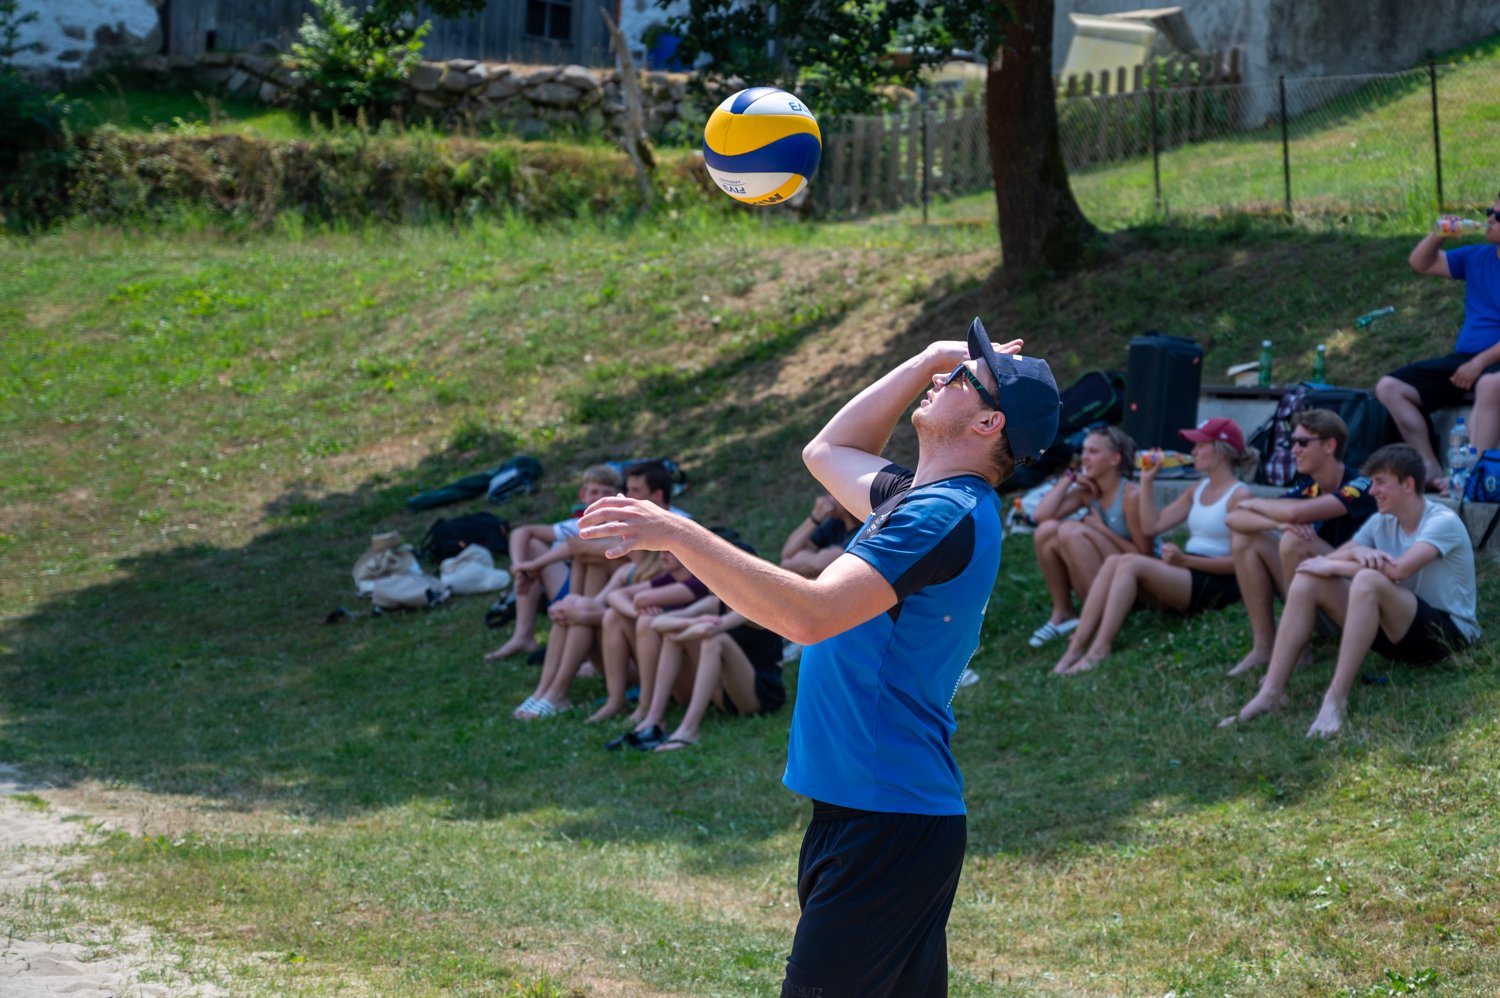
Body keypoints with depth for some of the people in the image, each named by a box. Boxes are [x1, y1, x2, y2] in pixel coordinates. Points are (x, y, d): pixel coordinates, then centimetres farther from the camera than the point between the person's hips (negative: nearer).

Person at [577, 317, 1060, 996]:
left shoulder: (946, 515, -17)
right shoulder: (923, 498, 14)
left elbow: (810, 613, -27)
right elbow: (827, 451, 33)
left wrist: (678, 534, -26)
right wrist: (929, 357, 25)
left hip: (887, 830, -10)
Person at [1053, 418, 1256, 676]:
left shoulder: (1239, 496, -7)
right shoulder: (1199, 490, 20)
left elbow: (1239, 561, -14)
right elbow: (1152, 526, 16)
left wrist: (1185, 560, -20)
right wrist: (1147, 481, 10)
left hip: (1217, 585, -8)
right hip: (1186, 577, 8)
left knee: (1130, 563, -25)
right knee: (1114, 561, -16)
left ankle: (1099, 650, -31)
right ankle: (1077, 645, -27)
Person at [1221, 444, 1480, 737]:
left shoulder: (1443, 521, -14)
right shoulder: (1381, 523, 9)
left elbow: (1399, 569, -29)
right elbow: (1328, 560, 1)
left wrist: (1333, 566, -19)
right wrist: (1355, 552, -22)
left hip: (1449, 634, -8)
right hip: (1396, 630, 8)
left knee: (1367, 580, -35)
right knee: (1307, 581, -9)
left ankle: (1336, 699, -39)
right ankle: (1271, 691, -20)